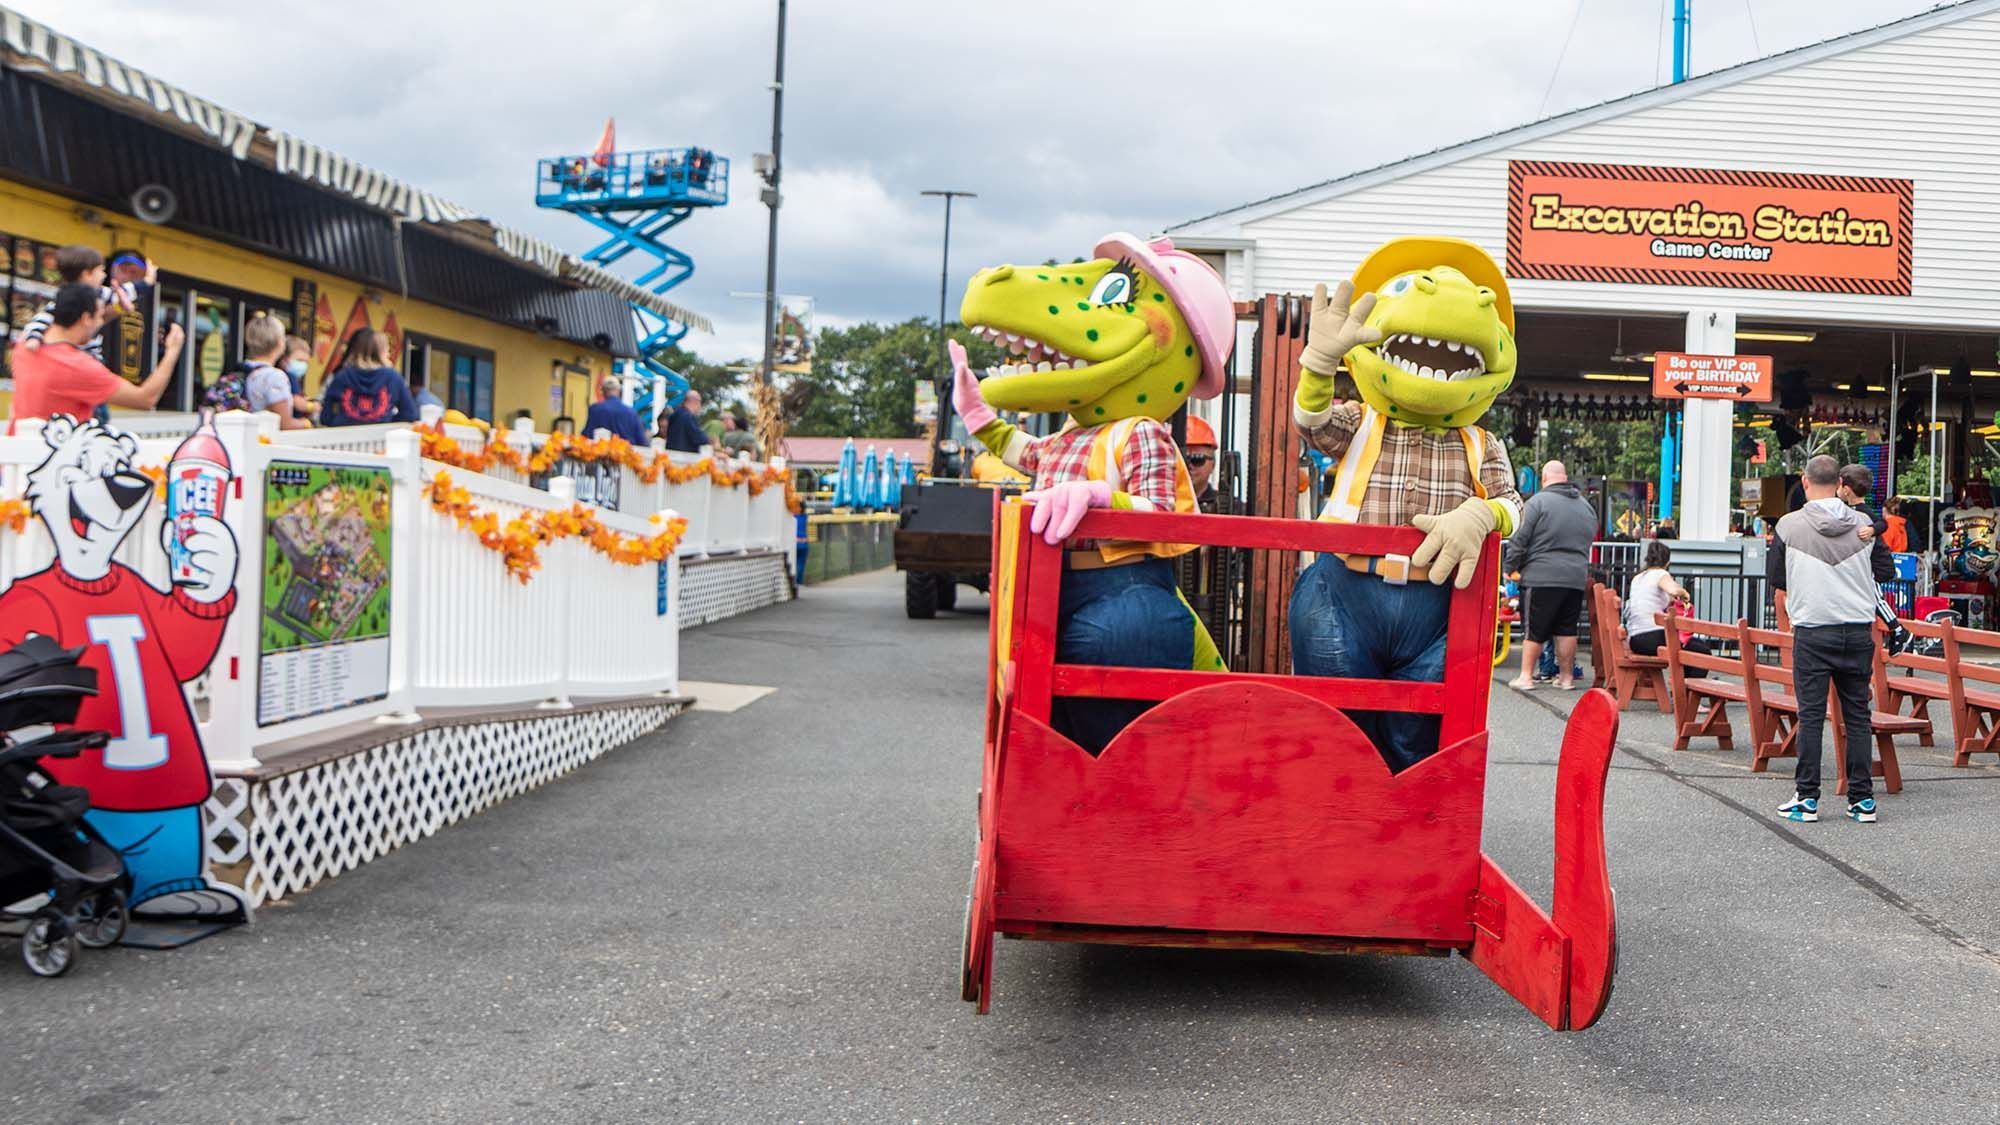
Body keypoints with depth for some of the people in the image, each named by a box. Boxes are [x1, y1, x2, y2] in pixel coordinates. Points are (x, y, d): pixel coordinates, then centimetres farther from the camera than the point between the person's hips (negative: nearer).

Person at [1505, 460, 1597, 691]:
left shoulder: (1538, 502, -6)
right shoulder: (1586, 506, 14)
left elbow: (1520, 540, -7)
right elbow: (1590, 540, 22)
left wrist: (1509, 568, 3)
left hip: (1542, 577, -5)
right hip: (1576, 578, 5)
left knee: (1535, 629, 1)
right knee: (1567, 629, 10)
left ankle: (1526, 676, 3)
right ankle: (1566, 676, 14)